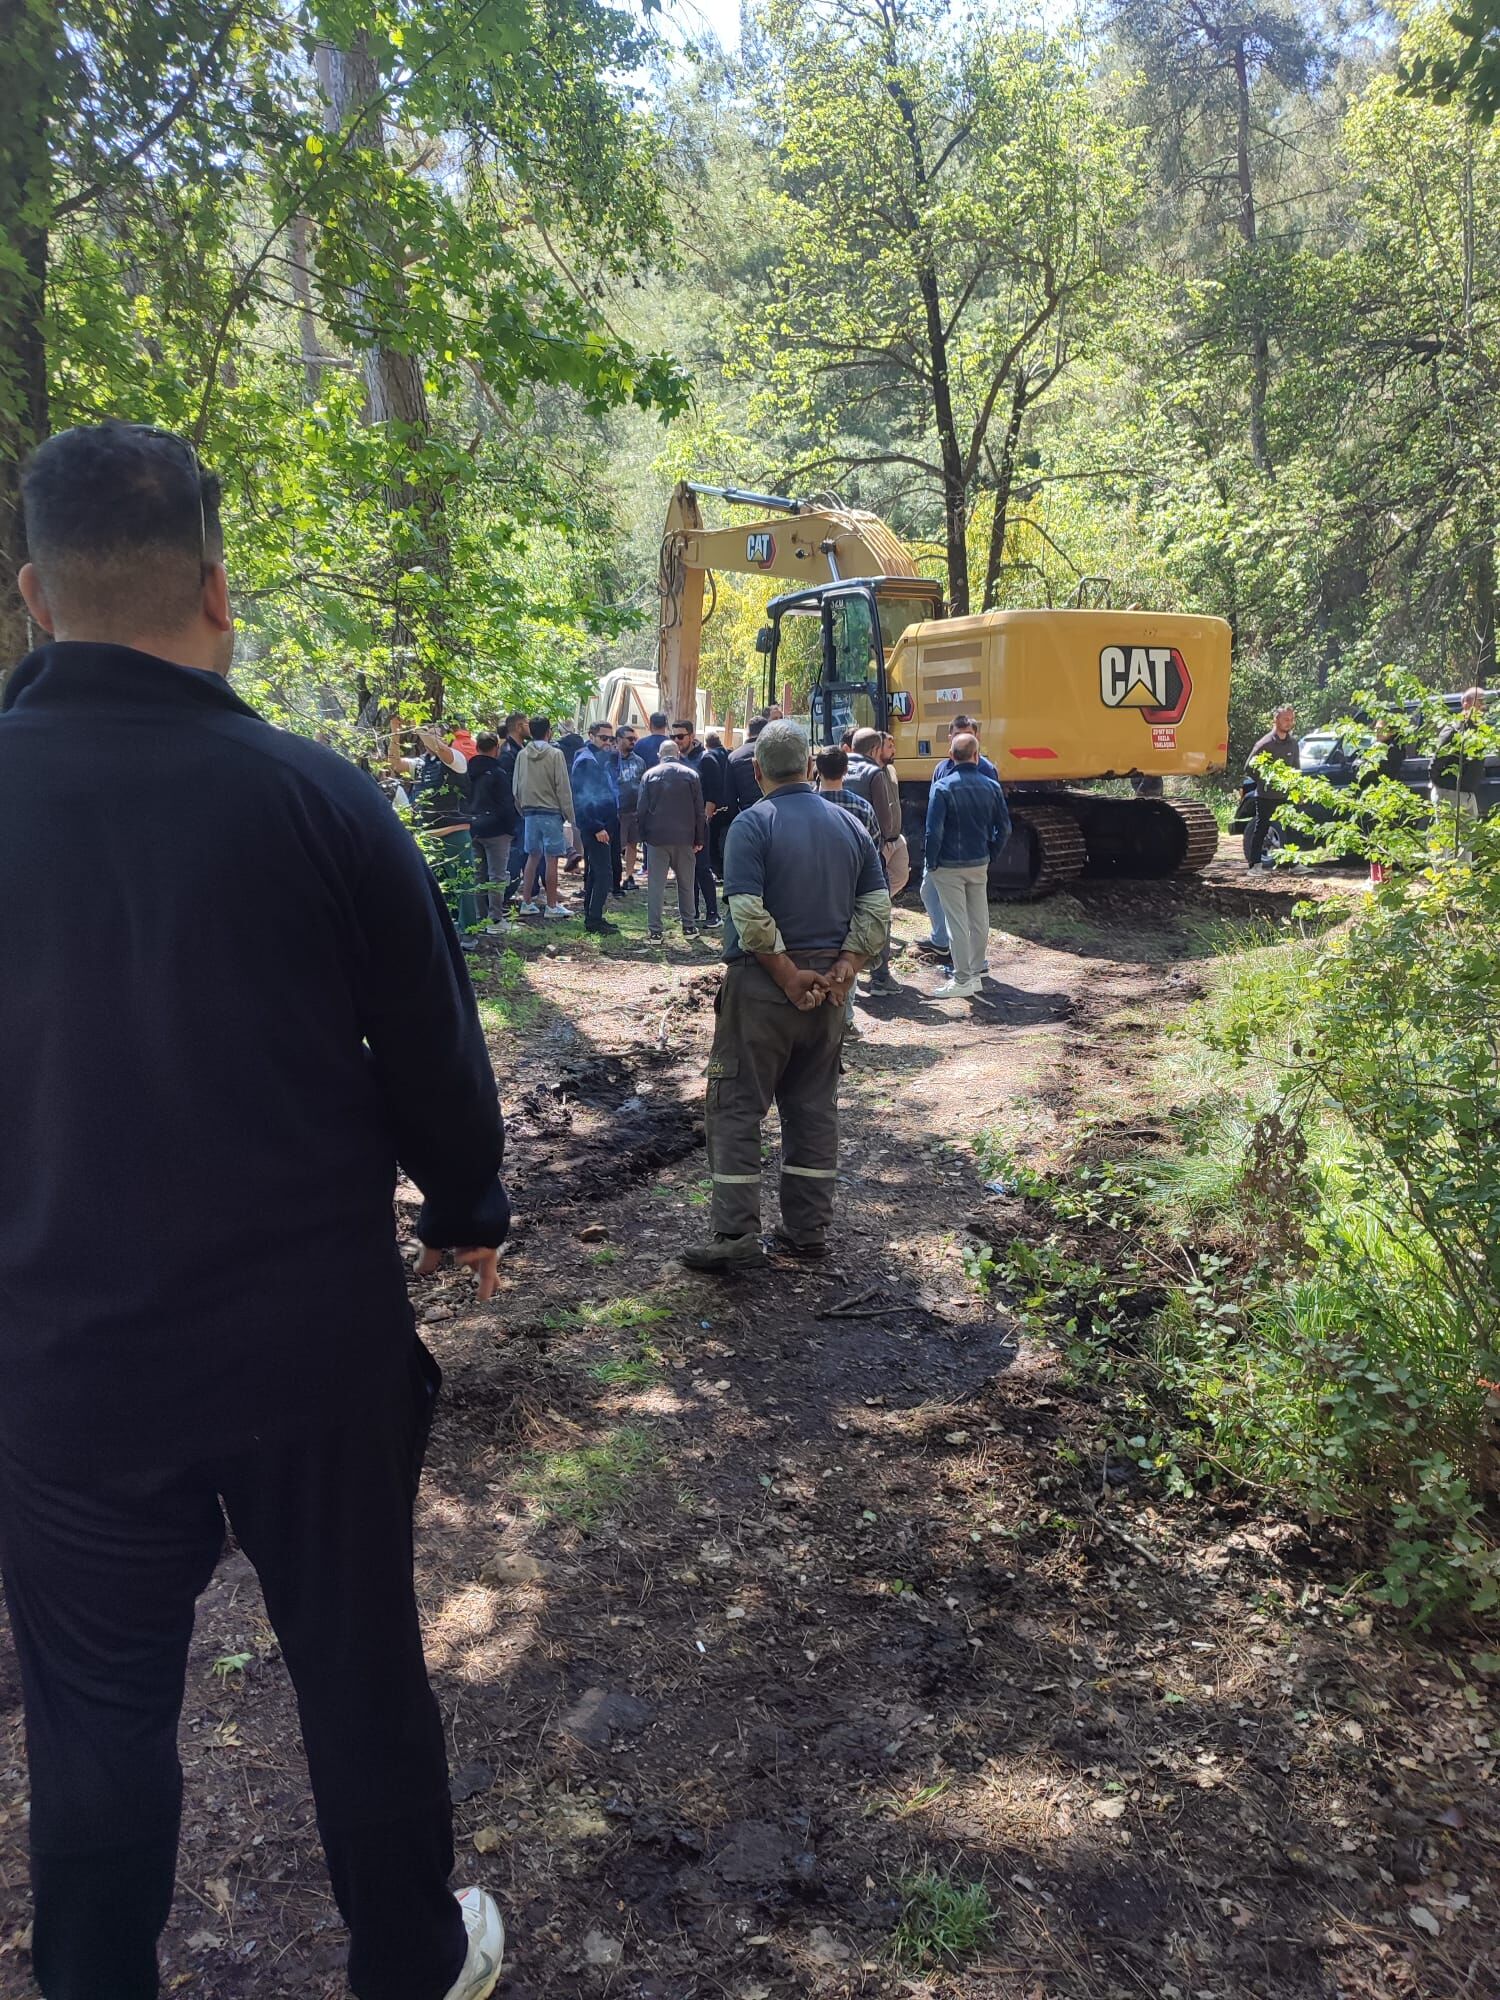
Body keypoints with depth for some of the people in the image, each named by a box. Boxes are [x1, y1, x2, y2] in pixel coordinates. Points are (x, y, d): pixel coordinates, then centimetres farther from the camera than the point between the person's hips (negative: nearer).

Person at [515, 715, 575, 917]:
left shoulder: (522, 755, 5)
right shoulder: (555, 754, -9)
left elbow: (517, 787, 9)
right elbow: (563, 787, -10)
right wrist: (569, 814, -3)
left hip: (529, 812, 5)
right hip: (551, 811, -5)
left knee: (533, 856, 13)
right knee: (551, 858, -1)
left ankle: (527, 902, 15)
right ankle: (551, 905, 2)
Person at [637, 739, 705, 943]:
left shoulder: (649, 775, 1)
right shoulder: (691, 775, 1)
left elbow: (642, 809, 1)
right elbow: (699, 810, 1)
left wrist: (643, 836, 10)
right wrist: (699, 839, 7)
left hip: (656, 837, 0)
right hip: (684, 837, 0)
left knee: (655, 885, 1)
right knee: (686, 884, 12)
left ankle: (654, 931, -2)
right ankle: (688, 926, 18)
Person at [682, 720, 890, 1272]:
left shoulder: (752, 824, -10)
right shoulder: (848, 825, 7)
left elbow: (749, 915, -20)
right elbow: (877, 907, 4)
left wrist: (788, 975, -14)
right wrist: (844, 967, -2)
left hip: (763, 984, -5)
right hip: (827, 986, 6)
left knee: (737, 1107, 2)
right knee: (814, 1108, 13)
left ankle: (736, 1235, 2)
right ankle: (809, 1230, 19)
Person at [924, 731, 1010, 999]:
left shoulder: (942, 787, -14)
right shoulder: (991, 787, 1)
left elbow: (934, 830, -17)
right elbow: (1004, 828, 6)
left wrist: (932, 862, -6)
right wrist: (990, 855, 16)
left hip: (949, 866, -5)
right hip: (980, 864, 5)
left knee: (957, 922, -2)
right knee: (979, 919, 15)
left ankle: (962, 980, 0)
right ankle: (975, 973, 26)